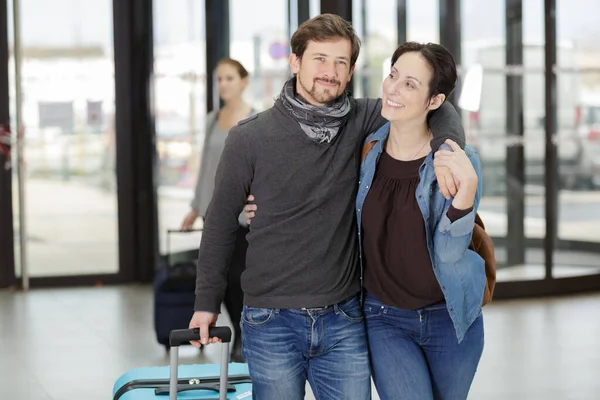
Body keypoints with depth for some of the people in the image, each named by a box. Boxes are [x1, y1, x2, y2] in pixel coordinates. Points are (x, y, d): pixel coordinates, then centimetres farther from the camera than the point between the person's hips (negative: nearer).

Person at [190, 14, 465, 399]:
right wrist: (207, 303, 7)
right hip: (272, 324, -2)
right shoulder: (250, 138, -6)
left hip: (343, 321, 2)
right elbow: (221, 223, 4)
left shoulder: (359, 121, -1)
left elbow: (437, 106, 3)